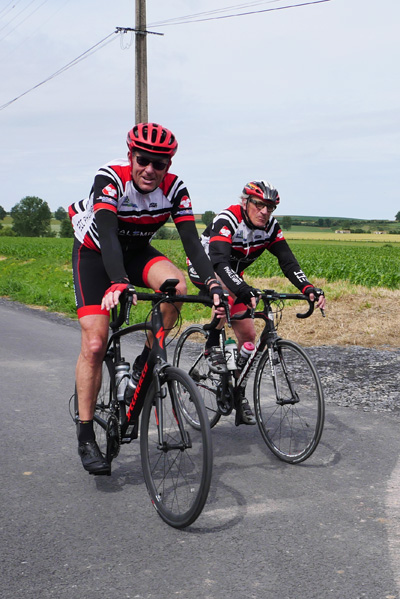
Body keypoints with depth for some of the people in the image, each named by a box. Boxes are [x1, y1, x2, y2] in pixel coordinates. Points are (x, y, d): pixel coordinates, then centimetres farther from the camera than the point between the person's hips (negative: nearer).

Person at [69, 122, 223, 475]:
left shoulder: (174, 188, -19)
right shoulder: (110, 178, -30)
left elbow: (192, 241, -24)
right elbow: (107, 234, -42)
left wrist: (212, 284, -40)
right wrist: (118, 283, -59)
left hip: (136, 251, 3)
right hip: (94, 252, -3)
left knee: (176, 285, -30)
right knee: (95, 343, -14)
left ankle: (145, 363, -7)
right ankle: (86, 436, -2)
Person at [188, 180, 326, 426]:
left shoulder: (271, 226, -14)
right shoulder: (226, 221, -32)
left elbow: (288, 260, -20)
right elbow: (220, 262, -46)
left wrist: (309, 288, -38)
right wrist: (245, 291, -62)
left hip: (232, 273, 6)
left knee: (248, 335, -1)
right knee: (230, 290, -40)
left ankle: (239, 395, 11)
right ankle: (213, 346, -19)